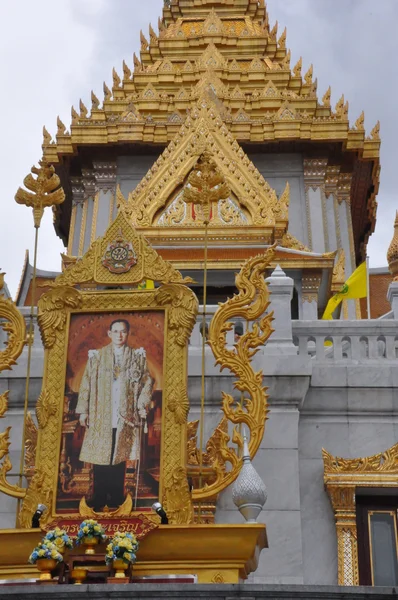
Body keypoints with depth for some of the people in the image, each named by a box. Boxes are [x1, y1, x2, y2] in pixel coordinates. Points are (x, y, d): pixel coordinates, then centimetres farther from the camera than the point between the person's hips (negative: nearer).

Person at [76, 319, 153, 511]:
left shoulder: (137, 356, 6)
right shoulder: (97, 356, 4)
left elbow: (147, 382, 7)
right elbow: (86, 383, 3)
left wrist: (142, 406, -4)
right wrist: (83, 410, -2)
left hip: (125, 417, 0)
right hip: (101, 416, 0)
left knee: (119, 458, 3)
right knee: (100, 458, 0)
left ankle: (116, 499, 11)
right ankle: (99, 500, 9)